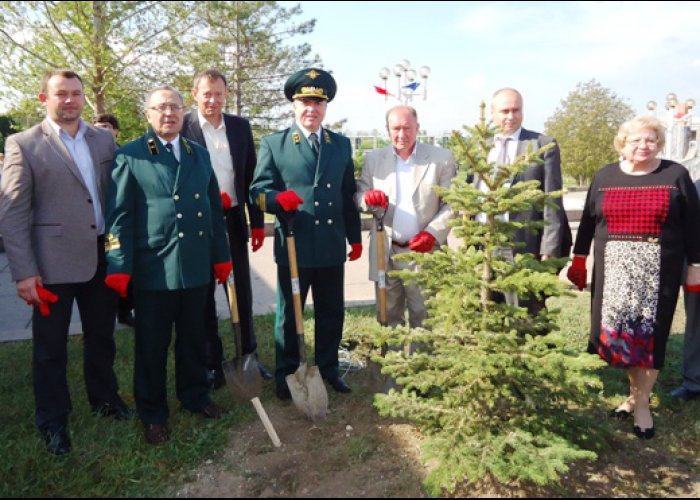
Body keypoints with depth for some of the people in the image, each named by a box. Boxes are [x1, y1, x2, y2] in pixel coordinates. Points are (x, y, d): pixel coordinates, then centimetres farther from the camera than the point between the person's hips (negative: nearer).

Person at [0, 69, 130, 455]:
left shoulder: (104, 140, 7)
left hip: (102, 257, 4)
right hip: (54, 262, -3)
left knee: (101, 336, 18)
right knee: (50, 346, 10)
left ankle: (104, 397, 39)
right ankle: (53, 422, 27)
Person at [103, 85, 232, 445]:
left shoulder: (199, 154, 12)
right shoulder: (129, 156, -1)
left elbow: (214, 208, 13)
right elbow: (119, 215, -5)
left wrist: (221, 255, 10)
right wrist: (119, 266, -10)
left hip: (196, 267, 4)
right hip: (153, 268, -4)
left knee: (193, 338, 16)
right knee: (152, 345, 8)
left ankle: (195, 396, 35)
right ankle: (152, 413, 25)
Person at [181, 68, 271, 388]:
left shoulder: (240, 126, 6)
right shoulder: (183, 127, -5)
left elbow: (251, 176, 7)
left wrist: (258, 222, 4)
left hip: (234, 220, 3)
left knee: (243, 293, 11)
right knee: (204, 296, 8)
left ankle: (248, 355, 27)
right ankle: (212, 363, 21)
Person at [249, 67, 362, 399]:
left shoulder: (342, 144, 11)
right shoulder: (273, 144, 1)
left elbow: (349, 195, 13)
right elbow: (258, 190, -4)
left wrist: (355, 237, 11)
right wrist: (278, 198, -26)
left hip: (332, 246, 3)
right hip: (293, 247, -3)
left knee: (332, 313, 13)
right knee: (289, 314, 9)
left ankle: (328, 369, 31)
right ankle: (285, 375, 26)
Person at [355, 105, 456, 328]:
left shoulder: (442, 158, 1)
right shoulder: (373, 159, 8)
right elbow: (357, 195, 7)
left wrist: (434, 233, -15)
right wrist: (367, 198, -17)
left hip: (423, 253, -2)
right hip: (385, 254, 2)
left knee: (424, 320, 6)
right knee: (388, 318, 13)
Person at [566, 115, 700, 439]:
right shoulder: (604, 177, 6)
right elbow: (588, 221, 9)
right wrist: (578, 260, 8)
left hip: (658, 271, -2)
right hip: (613, 269, 2)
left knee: (649, 333, 2)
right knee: (617, 331, 5)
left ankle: (642, 402, 15)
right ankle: (637, 390, 25)